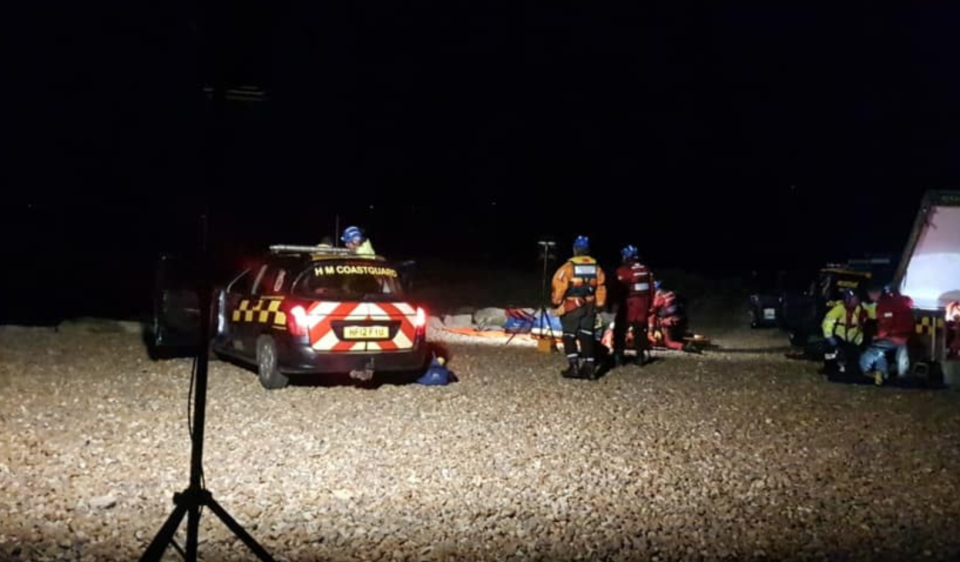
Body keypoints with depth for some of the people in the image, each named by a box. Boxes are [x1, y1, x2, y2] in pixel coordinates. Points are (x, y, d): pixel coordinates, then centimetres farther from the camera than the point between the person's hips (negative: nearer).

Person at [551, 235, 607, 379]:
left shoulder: (568, 267, -12)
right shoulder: (596, 268, 3)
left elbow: (558, 286, -12)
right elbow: (601, 289, 6)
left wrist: (556, 302, 3)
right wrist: (598, 305, 16)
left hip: (571, 307, -4)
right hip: (589, 307, 4)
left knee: (569, 337, 5)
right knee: (587, 337, 10)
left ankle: (573, 366, -6)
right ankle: (589, 367, 6)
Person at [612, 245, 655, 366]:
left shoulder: (623, 271, -12)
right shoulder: (646, 270, 7)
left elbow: (618, 288, -10)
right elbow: (652, 289, 11)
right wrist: (649, 305, 19)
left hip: (629, 305, -5)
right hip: (643, 305, 6)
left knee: (620, 330, 2)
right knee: (640, 330, 14)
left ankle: (618, 356, -3)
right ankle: (640, 356, 15)